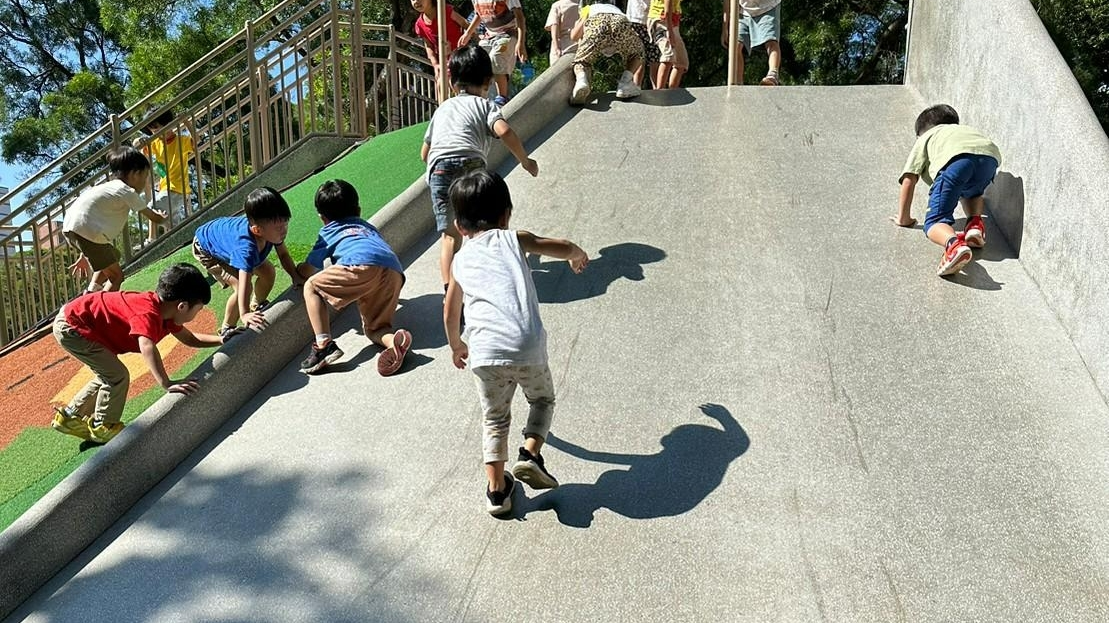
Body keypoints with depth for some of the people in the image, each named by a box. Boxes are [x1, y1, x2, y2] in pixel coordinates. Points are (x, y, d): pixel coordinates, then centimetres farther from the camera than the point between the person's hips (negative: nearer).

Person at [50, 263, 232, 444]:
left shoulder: (163, 309, -3)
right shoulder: (148, 314, -33)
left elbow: (189, 338, 10)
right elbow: (147, 346, -51)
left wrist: (221, 339, -1)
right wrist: (166, 384, -58)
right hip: (70, 326, -10)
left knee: (108, 376, 21)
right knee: (118, 376, -10)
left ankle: (70, 416, 34)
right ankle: (102, 427, 9)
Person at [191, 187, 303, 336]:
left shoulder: (273, 231, -30)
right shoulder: (246, 247, -49)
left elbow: (283, 254, -13)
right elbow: (244, 282, -54)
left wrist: (296, 277, -22)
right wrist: (244, 315, -59)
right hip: (206, 248, -7)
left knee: (269, 273, 6)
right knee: (245, 287, -20)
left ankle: (256, 307, 34)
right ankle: (227, 329, 2)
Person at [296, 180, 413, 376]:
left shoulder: (328, 232, 29)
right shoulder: (369, 227, 42)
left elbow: (309, 269, 23)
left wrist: (299, 269, 48)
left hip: (363, 265, -5)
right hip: (394, 273, 5)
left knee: (311, 287, 14)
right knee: (374, 328, 18)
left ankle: (324, 345, -4)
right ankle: (394, 341, -17)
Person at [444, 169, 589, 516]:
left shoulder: (460, 260, 20)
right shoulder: (513, 239, 12)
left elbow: (450, 313, 31)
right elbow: (564, 247, 12)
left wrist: (456, 345, 48)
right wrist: (579, 256, 36)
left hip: (484, 353, 2)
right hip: (527, 347, -2)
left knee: (494, 419, 21)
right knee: (542, 399, 26)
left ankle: (496, 489, 17)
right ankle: (530, 453, 5)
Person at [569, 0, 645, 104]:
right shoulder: (616, 9, 47)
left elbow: (574, 36, 29)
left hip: (596, 24, -2)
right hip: (620, 22, 2)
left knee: (582, 61, 17)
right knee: (637, 54, 31)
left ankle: (581, 80, -20)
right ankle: (625, 82, 4)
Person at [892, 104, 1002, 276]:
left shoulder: (924, 139, 36)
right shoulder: (965, 129, 49)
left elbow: (909, 180, 23)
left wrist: (903, 219, 30)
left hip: (956, 158, -5)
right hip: (990, 155, 5)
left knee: (935, 221, -4)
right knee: (971, 192, 37)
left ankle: (954, 244, -37)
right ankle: (975, 222, 8)